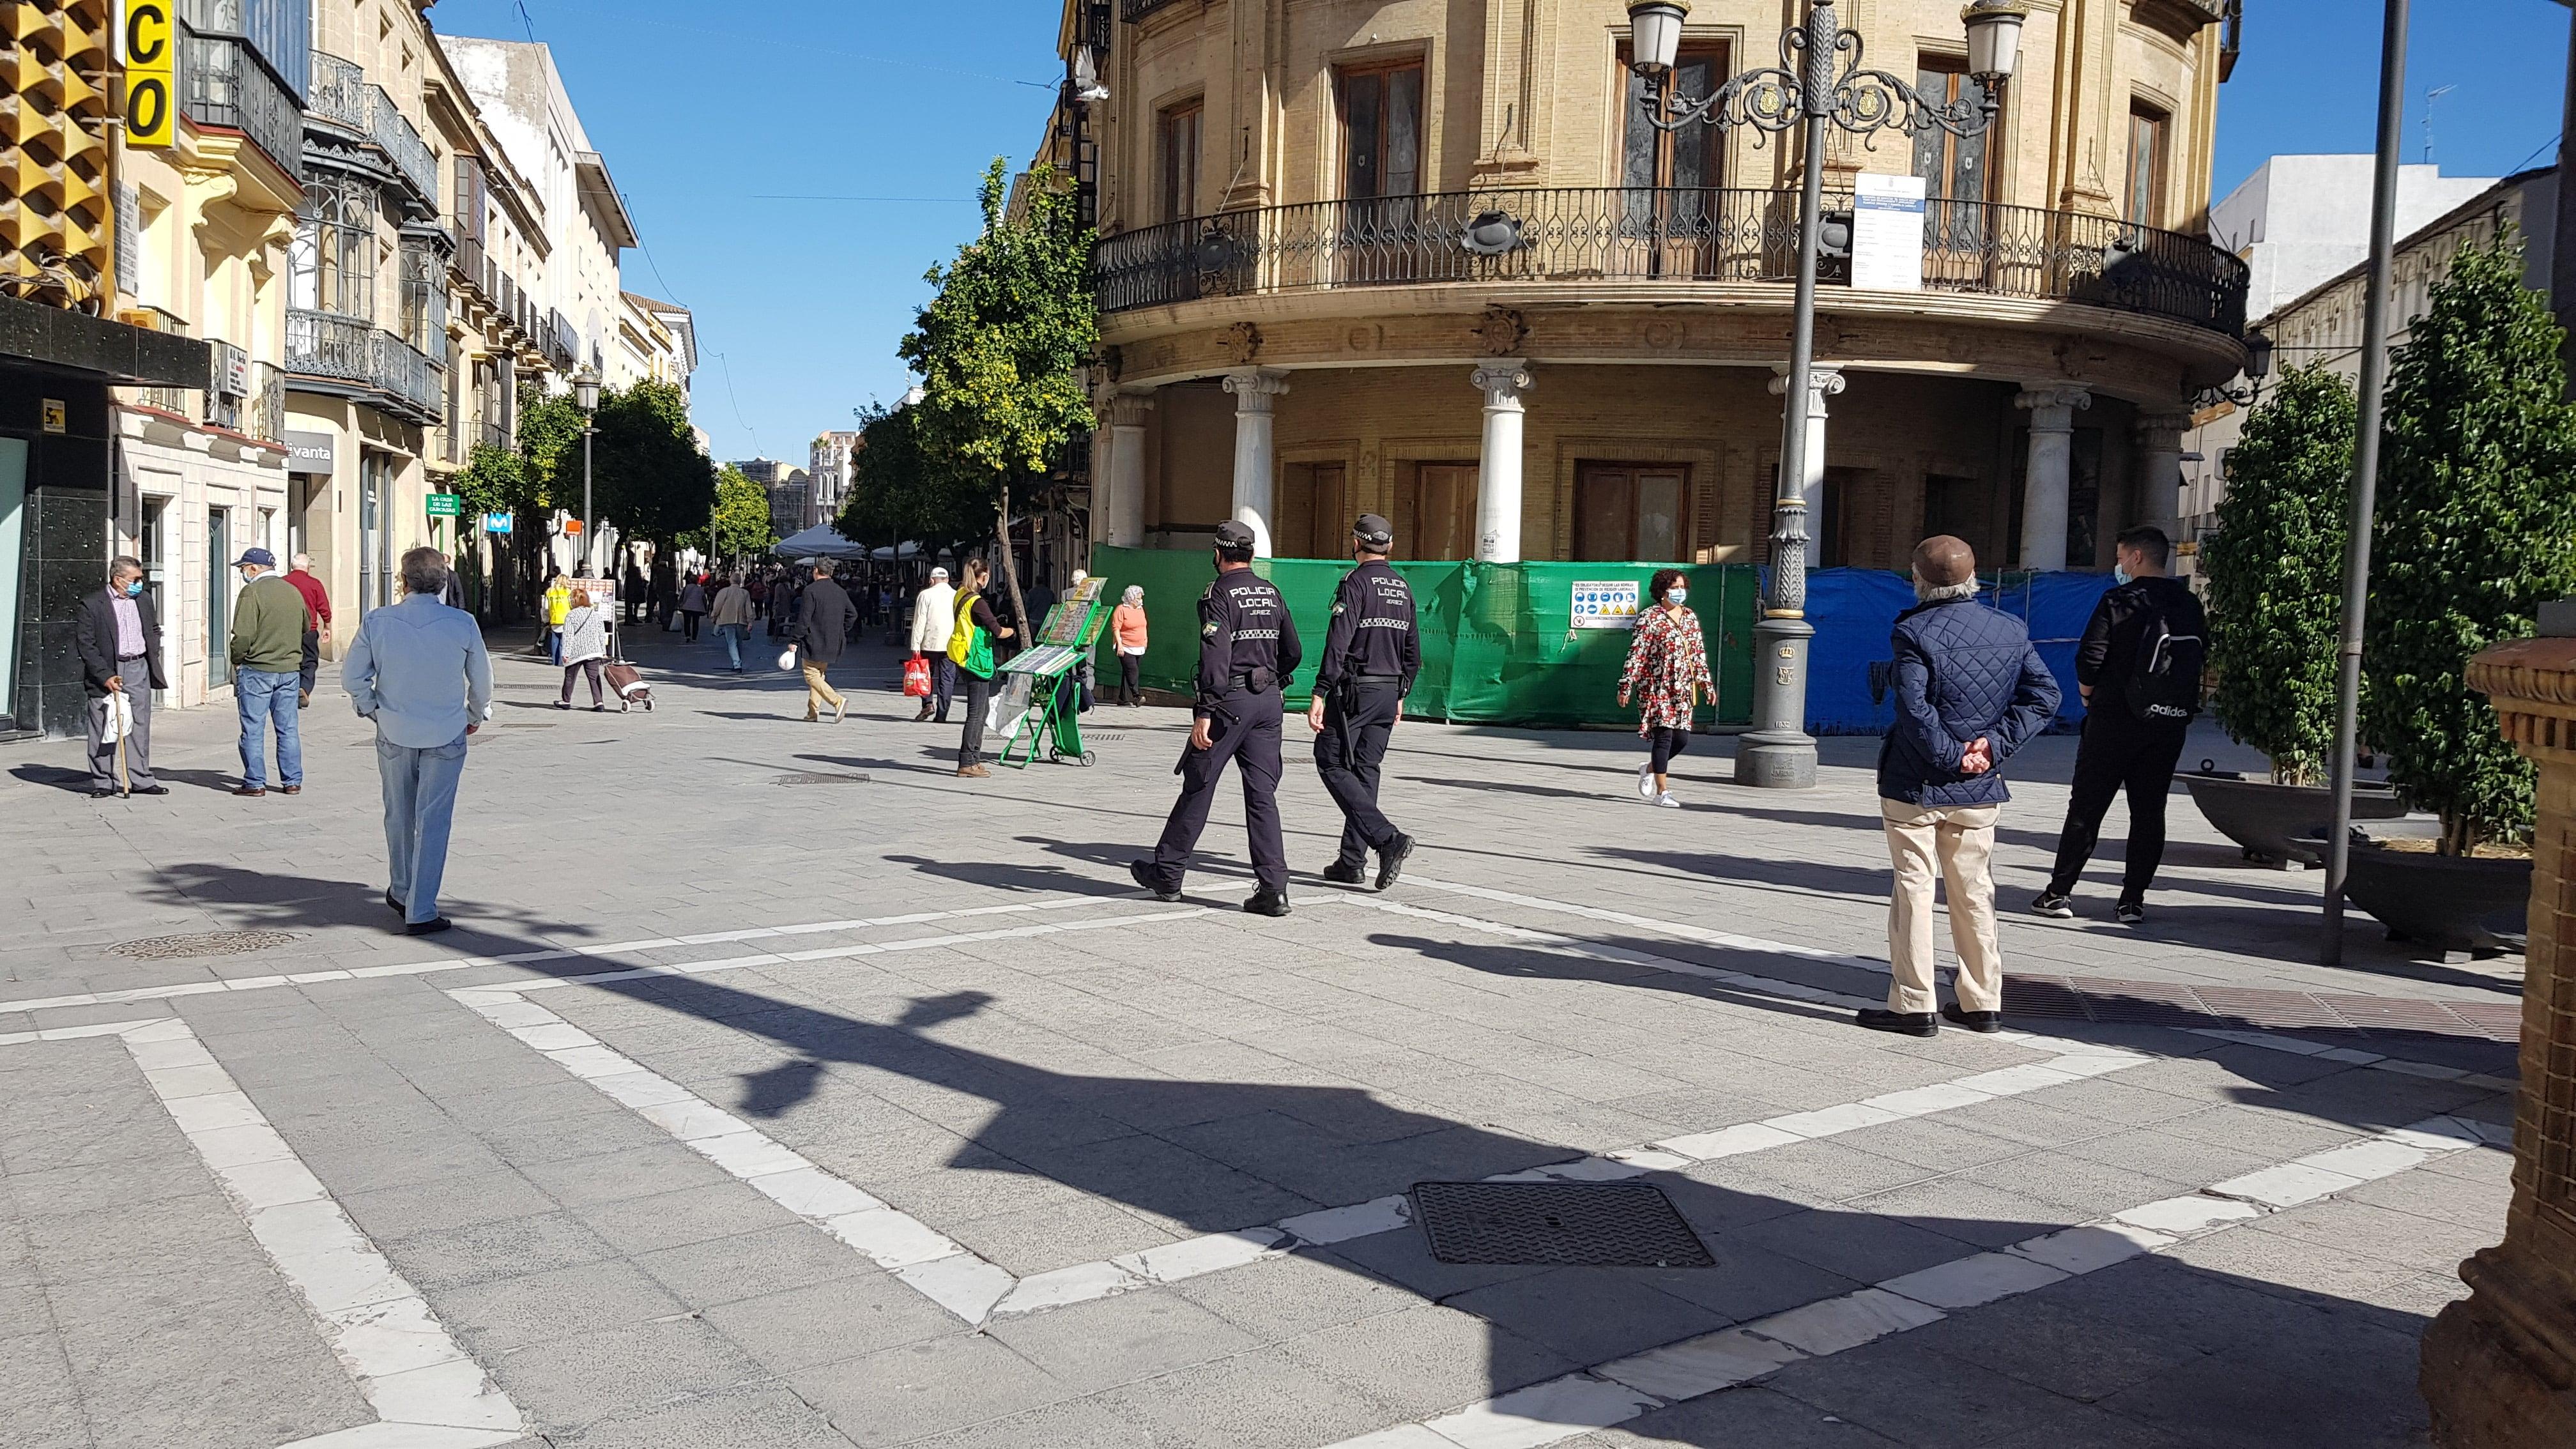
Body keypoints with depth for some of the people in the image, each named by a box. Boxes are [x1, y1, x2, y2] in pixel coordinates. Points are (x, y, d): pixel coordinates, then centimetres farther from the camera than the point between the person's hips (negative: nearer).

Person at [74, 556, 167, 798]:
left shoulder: (144, 600, 11)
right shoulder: (92, 605, -7)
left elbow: (154, 631, 22)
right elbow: (85, 644, -9)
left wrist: (152, 660, 10)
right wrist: (105, 676, -15)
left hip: (138, 669, 5)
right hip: (105, 672, -5)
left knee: (140, 726, 6)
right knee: (103, 729, 1)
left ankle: (140, 779, 12)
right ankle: (103, 782, 9)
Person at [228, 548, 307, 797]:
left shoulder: (252, 592, -11)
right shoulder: (294, 592, 10)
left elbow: (243, 635, -16)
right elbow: (305, 628, 22)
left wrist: (236, 660, -1)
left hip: (257, 668, -6)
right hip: (290, 669, 6)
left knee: (253, 729, 2)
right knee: (288, 729, 10)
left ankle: (255, 782, 3)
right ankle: (292, 781, 11)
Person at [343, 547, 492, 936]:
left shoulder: (376, 622, -9)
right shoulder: (463, 624, -12)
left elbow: (352, 677, -2)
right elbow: (482, 680, 1)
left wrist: (373, 710, 14)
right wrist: (476, 715, 19)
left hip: (394, 734, 2)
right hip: (445, 736, -2)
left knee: (399, 817, 19)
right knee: (432, 822, 1)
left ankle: (401, 892, 37)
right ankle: (420, 911, 2)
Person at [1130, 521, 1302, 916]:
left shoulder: (1219, 594, -9)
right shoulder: (1271, 593, 12)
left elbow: (1215, 656, -19)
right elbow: (1293, 652, 16)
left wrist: (1204, 712, -21)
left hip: (1230, 700, -6)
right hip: (1269, 703, 6)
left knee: (1198, 788, 5)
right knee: (1263, 795, 4)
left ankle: (1167, 875, 17)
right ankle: (1273, 887, -3)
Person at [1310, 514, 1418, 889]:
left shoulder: (1356, 582, -11)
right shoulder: (1404, 587, 12)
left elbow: (1338, 642, -18)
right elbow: (1413, 651, 16)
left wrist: (1320, 694, -19)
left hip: (1354, 689, -7)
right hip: (1389, 692, 7)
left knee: (1332, 764, -1)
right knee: (1365, 771, 10)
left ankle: (1388, 839, -15)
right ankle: (1352, 862, 11)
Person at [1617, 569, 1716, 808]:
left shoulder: (1691, 618, 13)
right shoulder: (1649, 618, -6)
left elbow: (1699, 653, 19)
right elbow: (1636, 654, -9)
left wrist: (1707, 683, 16)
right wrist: (1626, 687, -12)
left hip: (1682, 689, 6)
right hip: (1656, 687, -6)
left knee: (1682, 739, 4)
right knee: (1664, 735, -10)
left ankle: (1650, 768, 31)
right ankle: (1662, 792, -4)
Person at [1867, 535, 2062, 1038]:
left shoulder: (1914, 632, -13)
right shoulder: (2012, 630, 5)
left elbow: (1916, 709, -20)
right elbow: (2045, 697, 0)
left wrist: (1950, 758, -10)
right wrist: (1995, 744, -5)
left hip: (1915, 787, -5)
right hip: (1981, 790, 5)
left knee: (1913, 889, 2)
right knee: (1974, 892, 14)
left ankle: (1914, 1006, 4)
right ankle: (1983, 1004, 20)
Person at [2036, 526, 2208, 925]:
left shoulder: (2119, 600, -9)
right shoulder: (2190, 605, 6)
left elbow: (2090, 657, -13)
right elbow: (2202, 656, 9)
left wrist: (2088, 696, 3)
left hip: (2114, 720, -4)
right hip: (2171, 726, 4)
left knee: (2086, 807, 2)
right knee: (2149, 811, 8)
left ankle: (2060, 891, 4)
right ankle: (2133, 899, 8)